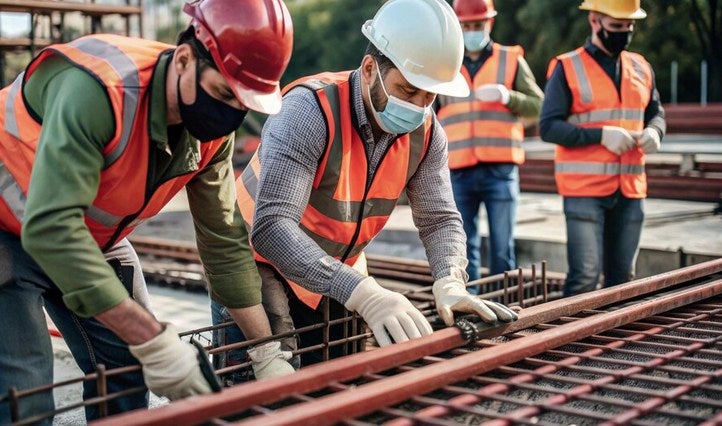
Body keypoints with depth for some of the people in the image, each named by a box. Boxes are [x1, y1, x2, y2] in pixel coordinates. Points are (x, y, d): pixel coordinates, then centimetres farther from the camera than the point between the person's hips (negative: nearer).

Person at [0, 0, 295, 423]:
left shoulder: (212, 133, -14)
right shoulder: (97, 87, -37)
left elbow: (225, 241, -4)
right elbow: (49, 226, -43)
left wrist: (270, 355, -5)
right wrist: (154, 342, -42)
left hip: (93, 238, 7)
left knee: (126, 371, 5)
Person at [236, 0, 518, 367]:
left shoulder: (426, 134, -11)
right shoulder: (310, 110, -31)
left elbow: (439, 219, -6)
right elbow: (271, 227, -39)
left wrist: (449, 284, -29)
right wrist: (363, 293, -49)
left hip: (339, 274, 6)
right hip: (261, 264, -5)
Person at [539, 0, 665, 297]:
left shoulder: (641, 67, 12)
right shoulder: (567, 68, -4)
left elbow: (656, 112, 22)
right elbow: (548, 127, -9)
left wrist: (654, 131, -2)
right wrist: (601, 134, -18)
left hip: (630, 187, 5)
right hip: (584, 188, -5)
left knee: (623, 276, 10)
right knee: (585, 275, -10)